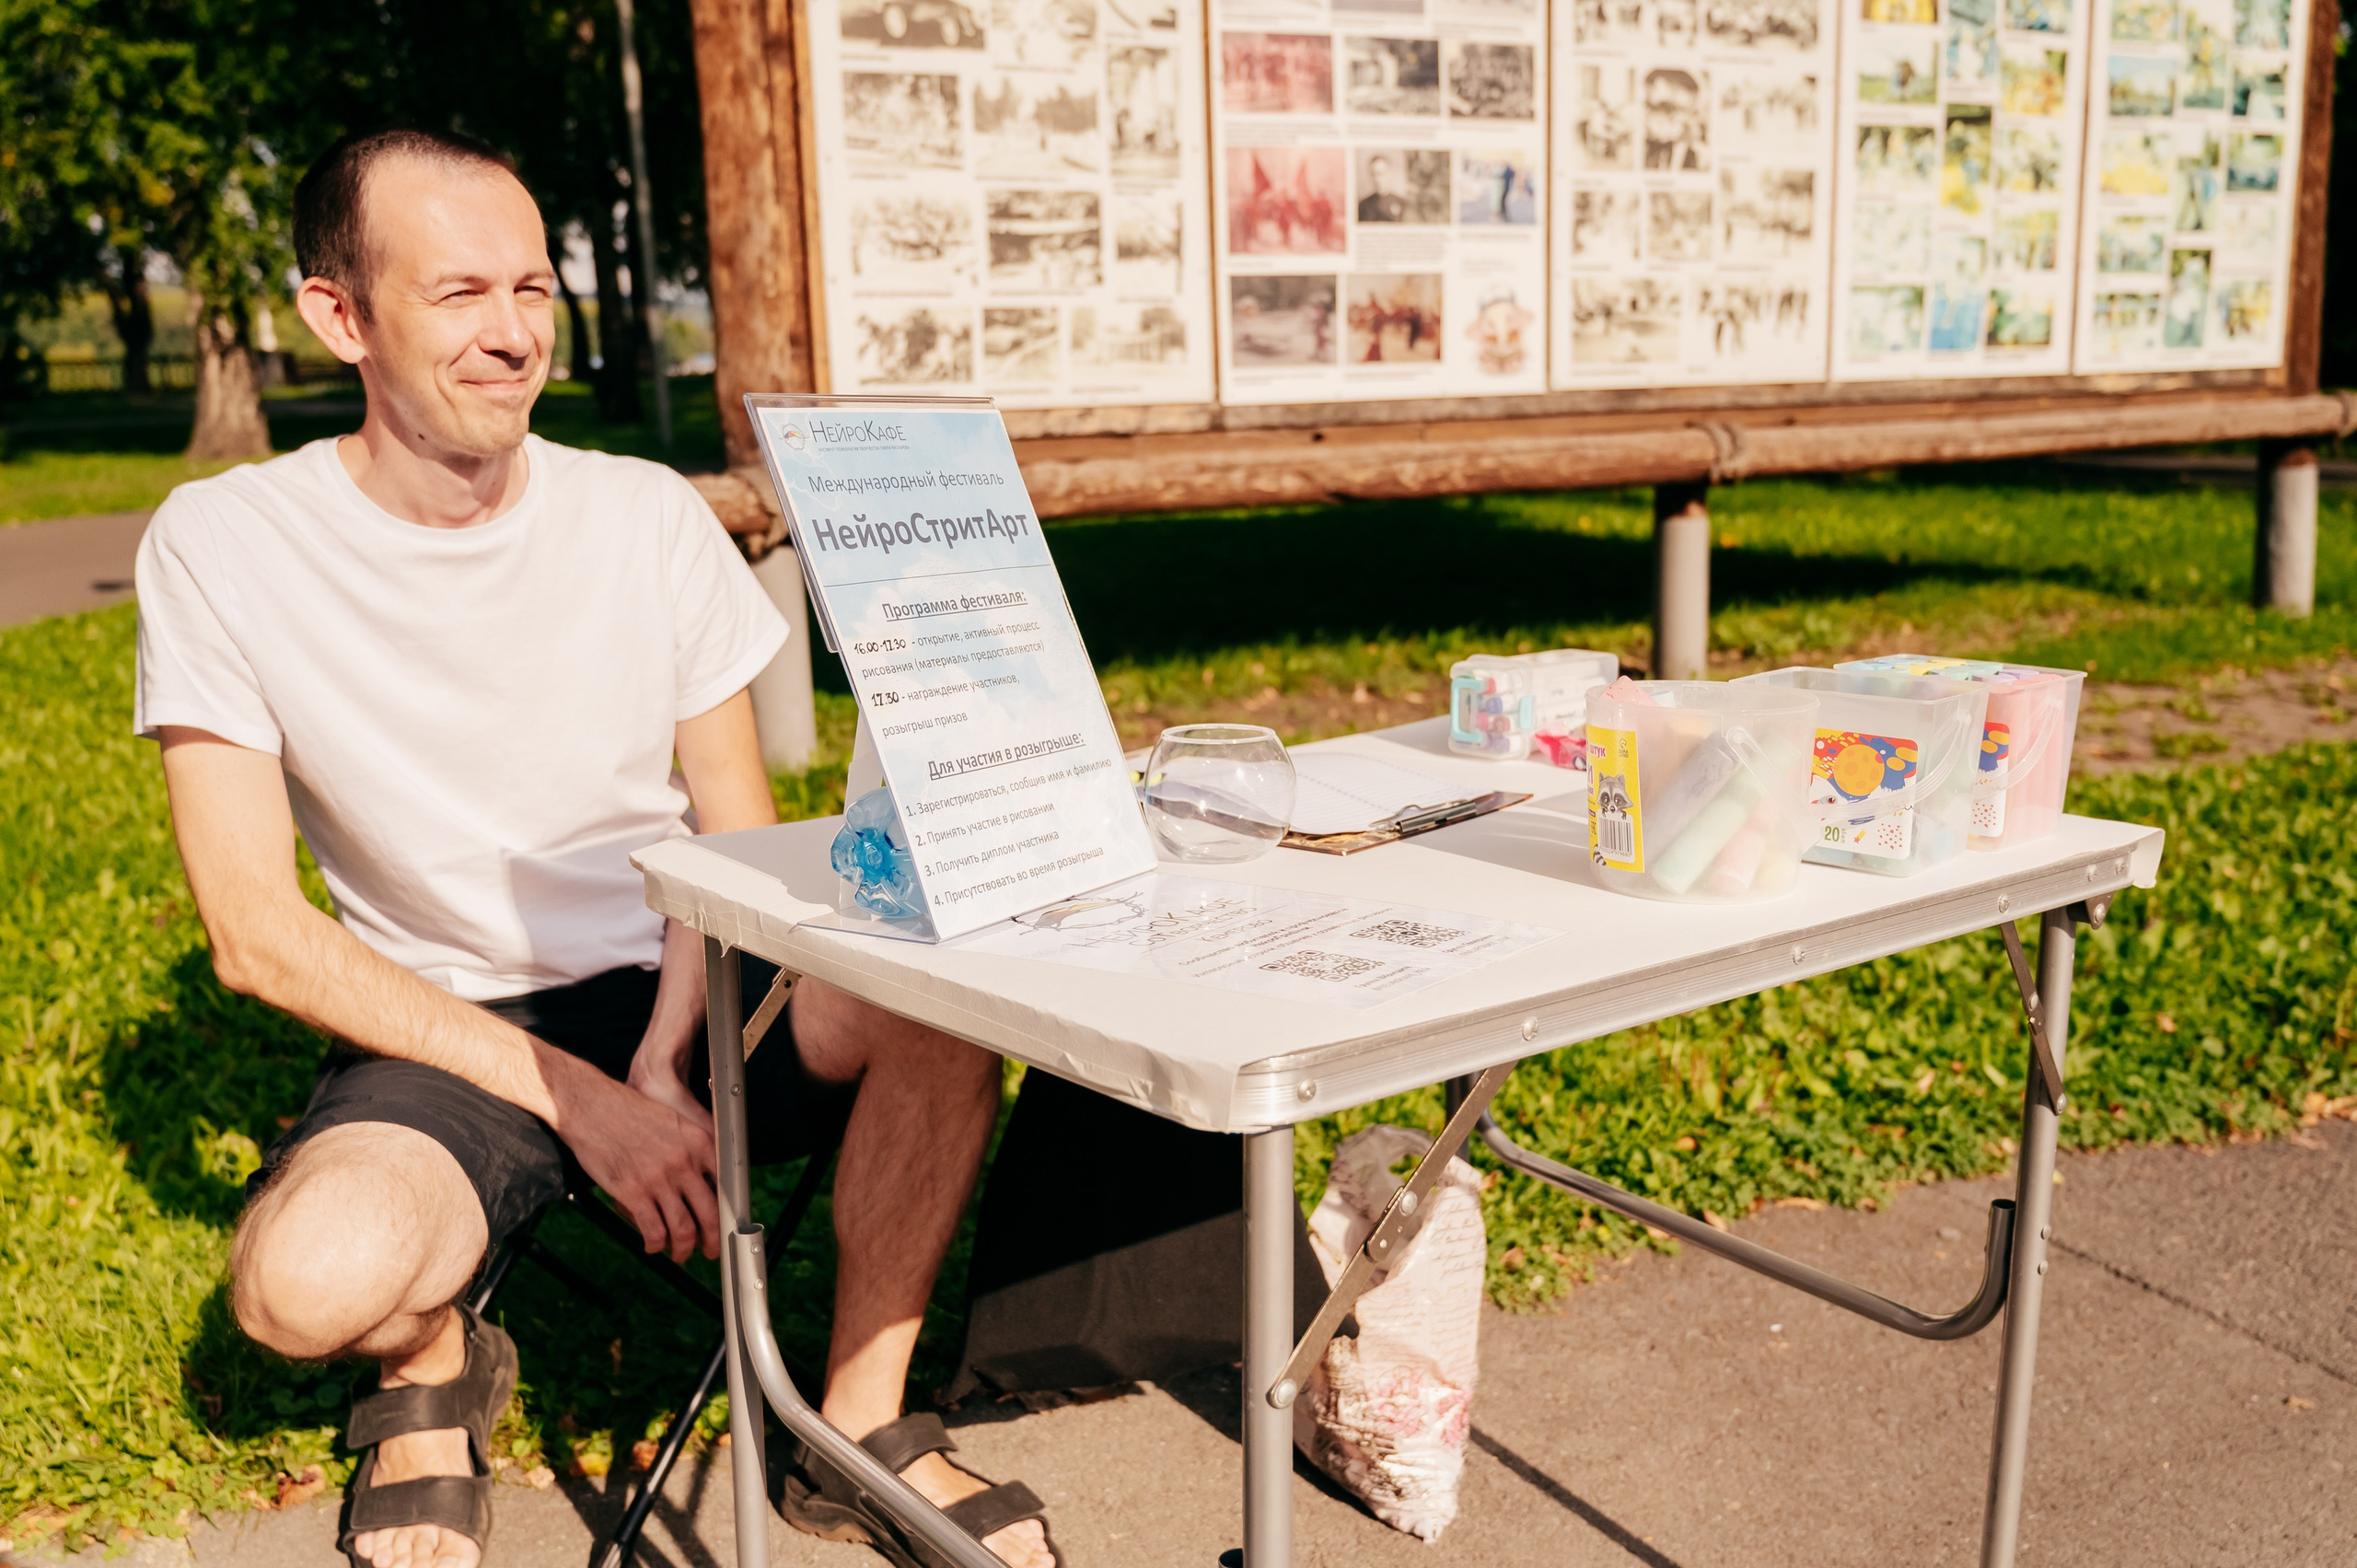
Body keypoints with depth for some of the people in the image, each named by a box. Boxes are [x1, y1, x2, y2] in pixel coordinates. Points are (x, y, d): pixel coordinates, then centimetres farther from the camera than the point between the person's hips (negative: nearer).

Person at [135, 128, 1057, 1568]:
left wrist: (665, 1067, -15)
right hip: (444, 1030, -1)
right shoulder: (221, 548, -8)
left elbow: (739, 839, 3)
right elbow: (258, 937, -11)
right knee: (309, 1280, -34)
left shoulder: (649, 515, -2)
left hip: (680, 991, 2)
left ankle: (861, 1427, -6)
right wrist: (578, 1100, -17)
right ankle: (438, 1365, 6)